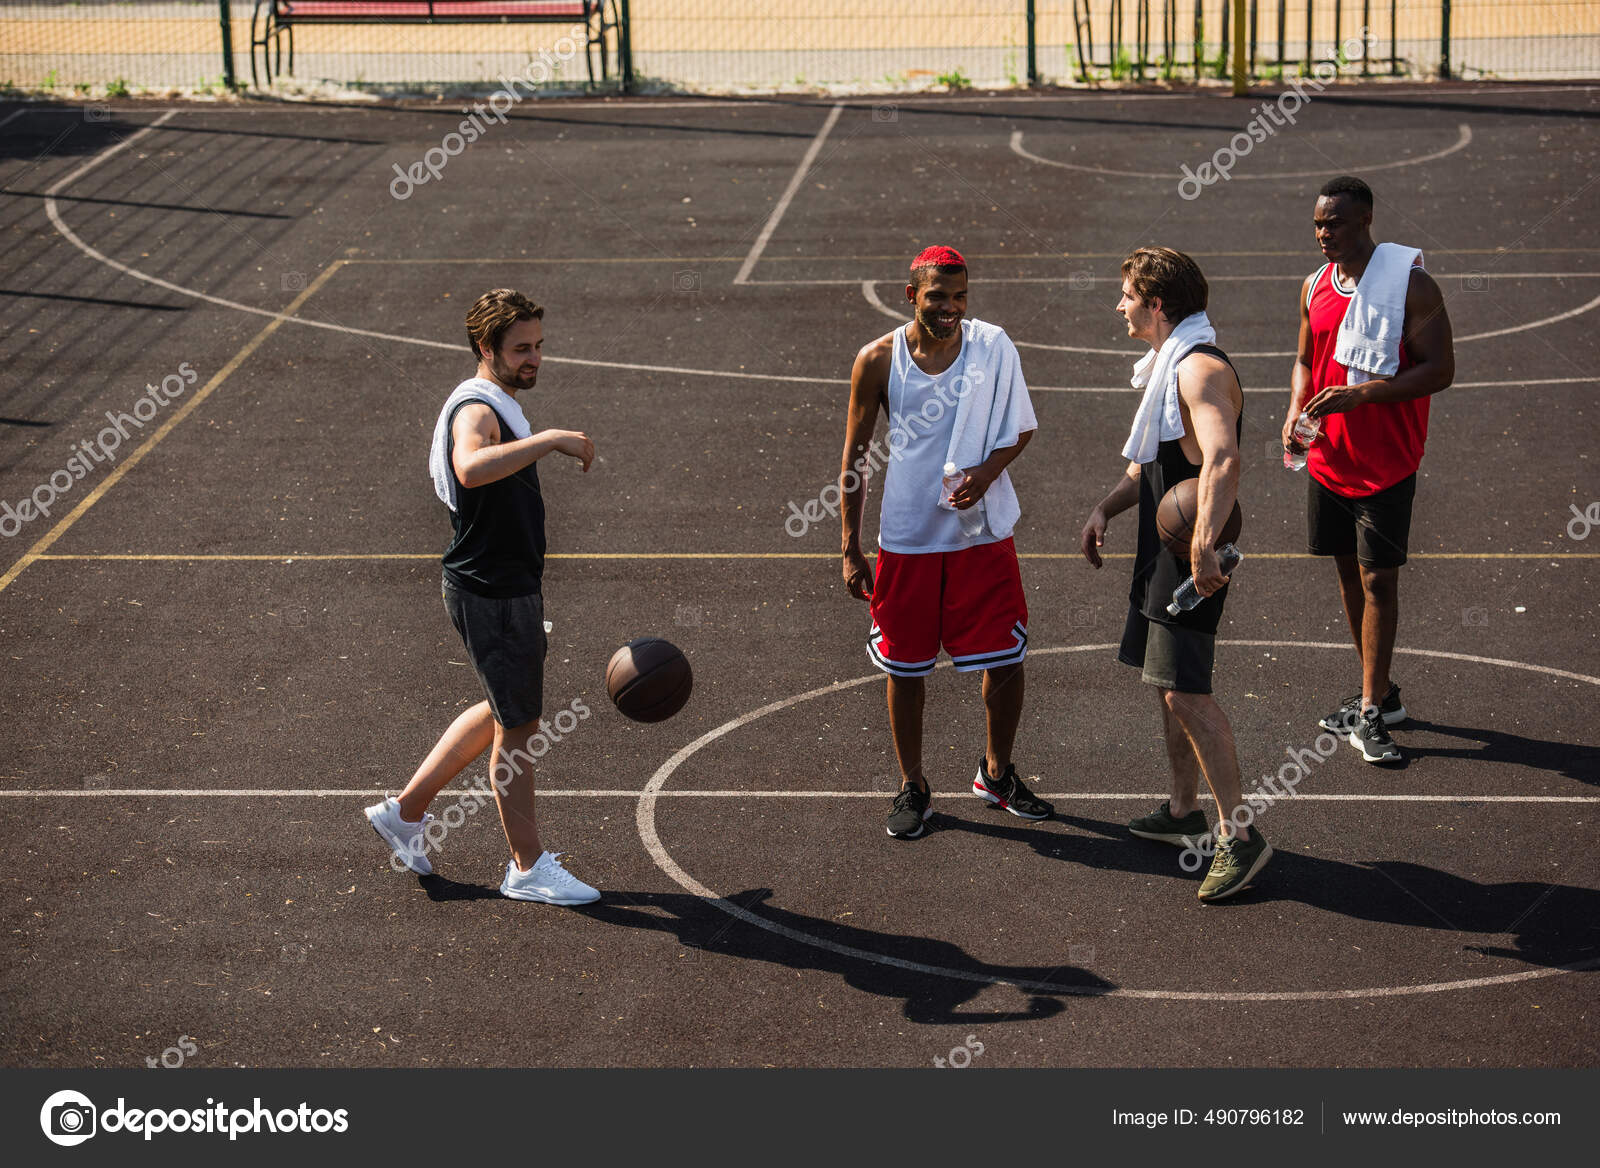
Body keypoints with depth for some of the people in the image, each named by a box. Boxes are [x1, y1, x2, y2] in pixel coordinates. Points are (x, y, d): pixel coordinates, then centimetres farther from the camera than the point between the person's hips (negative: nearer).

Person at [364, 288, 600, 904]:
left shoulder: (500, 405, 13)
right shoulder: (477, 409, -20)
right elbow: (471, 469, -46)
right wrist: (549, 439, -44)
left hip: (511, 586, 10)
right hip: (490, 593, -10)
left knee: (505, 710, 21)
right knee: (518, 726, 0)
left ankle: (405, 809, 30)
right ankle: (528, 868, 12)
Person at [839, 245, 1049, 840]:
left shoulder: (992, 346, -4)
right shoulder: (877, 361, -6)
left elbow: (1020, 428, 5)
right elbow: (855, 456, 1)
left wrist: (988, 469, -17)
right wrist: (851, 550, -1)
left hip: (982, 532, 1)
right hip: (906, 537, -1)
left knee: (1006, 658, 4)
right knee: (905, 666, 7)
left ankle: (997, 772, 27)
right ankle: (912, 787, 24)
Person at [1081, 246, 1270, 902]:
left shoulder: (1200, 368, -19)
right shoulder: (1166, 366, 16)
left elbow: (1222, 460, -35)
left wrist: (1203, 548, -41)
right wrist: (1105, 510, 12)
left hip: (1190, 560, -10)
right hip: (1160, 553, 10)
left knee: (1184, 690, -13)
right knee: (1168, 685, 17)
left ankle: (1239, 835, -9)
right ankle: (1184, 812, 30)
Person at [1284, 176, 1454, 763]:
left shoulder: (1411, 283, -12)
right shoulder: (1315, 287, 7)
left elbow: (1440, 369, -15)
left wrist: (1360, 395, -24)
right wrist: (1296, 409, -1)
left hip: (1387, 462, -6)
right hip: (1328, 457, 6)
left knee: (1377, 578, -5)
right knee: (1349, 572, 13)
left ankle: (1370, 714, 0)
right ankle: (1379, 692, 27)